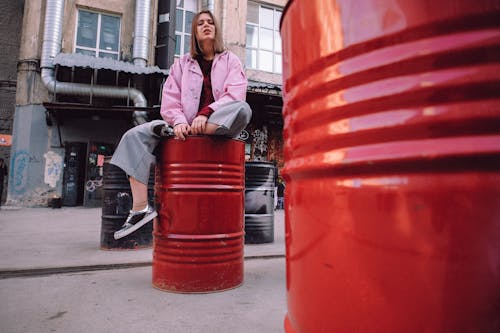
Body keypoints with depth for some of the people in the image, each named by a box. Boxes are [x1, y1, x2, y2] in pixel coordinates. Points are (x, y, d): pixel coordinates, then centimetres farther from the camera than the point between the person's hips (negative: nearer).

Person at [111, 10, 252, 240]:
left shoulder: (230, 60, 10)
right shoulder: (182, 63, 16)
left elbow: (235, 93, -8)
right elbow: (170, 100, 5)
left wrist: (205, 114, -23)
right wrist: (179, 121, -17)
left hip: (219, 127, -2)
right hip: (186, 126, 3)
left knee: (243, 109, -33)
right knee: (135, 135, -16)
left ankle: (172, 133, -30)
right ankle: (140, 208, -23)